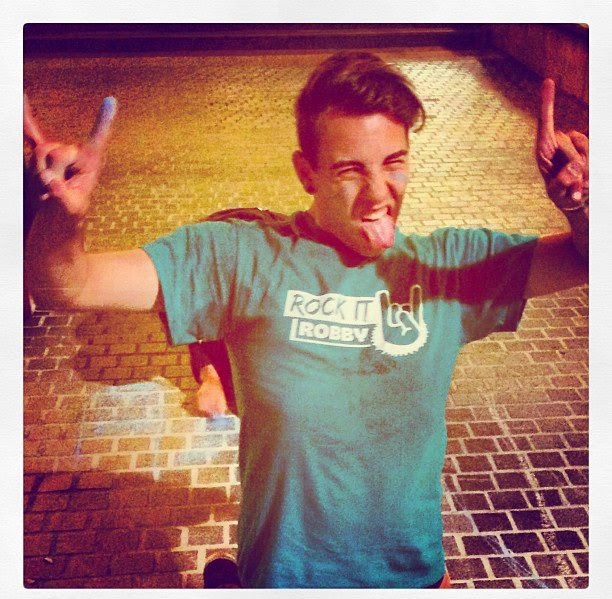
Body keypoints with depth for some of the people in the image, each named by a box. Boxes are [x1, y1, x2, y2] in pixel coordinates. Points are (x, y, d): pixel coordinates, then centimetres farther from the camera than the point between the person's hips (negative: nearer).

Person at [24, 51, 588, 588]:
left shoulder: (448, 264, -9)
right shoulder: (241, 259, -16)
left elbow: (584, 258, -8)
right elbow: (70, 285, -20)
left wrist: (577, 204, -31)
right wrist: (64, 216, -42)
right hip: (282, 570, -2)